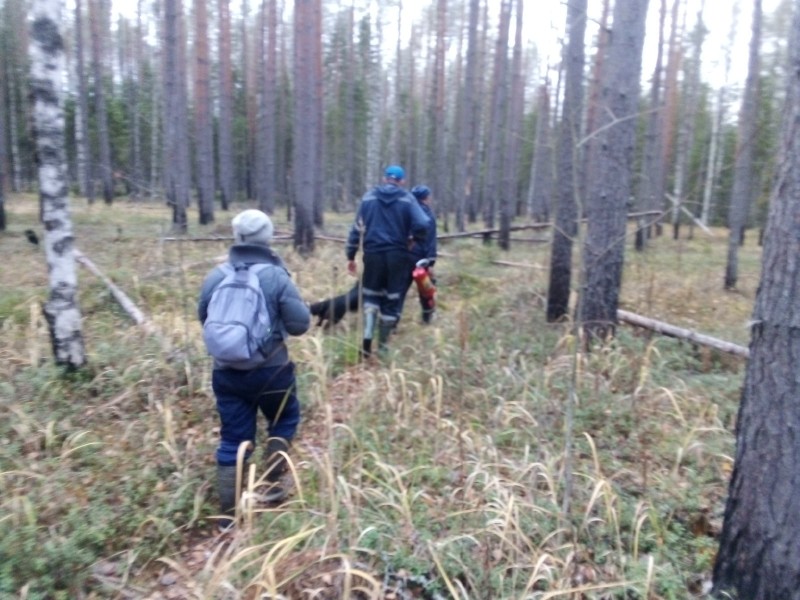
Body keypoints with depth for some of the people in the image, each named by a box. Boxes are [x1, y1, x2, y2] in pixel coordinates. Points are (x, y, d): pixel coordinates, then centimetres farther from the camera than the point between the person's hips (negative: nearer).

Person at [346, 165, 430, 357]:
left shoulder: (369, 197, 8)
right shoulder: (407, 199, 2)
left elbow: (357, 228, 7)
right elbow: (422, 225, -12)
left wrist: (351, 255, 12)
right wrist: (416, 240, 9)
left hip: (373, 254, 1)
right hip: (397, 255, -1)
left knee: (370, 296, 15)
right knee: (391, 300, 9)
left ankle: (367, 338, -5)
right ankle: (382, 347, 13)